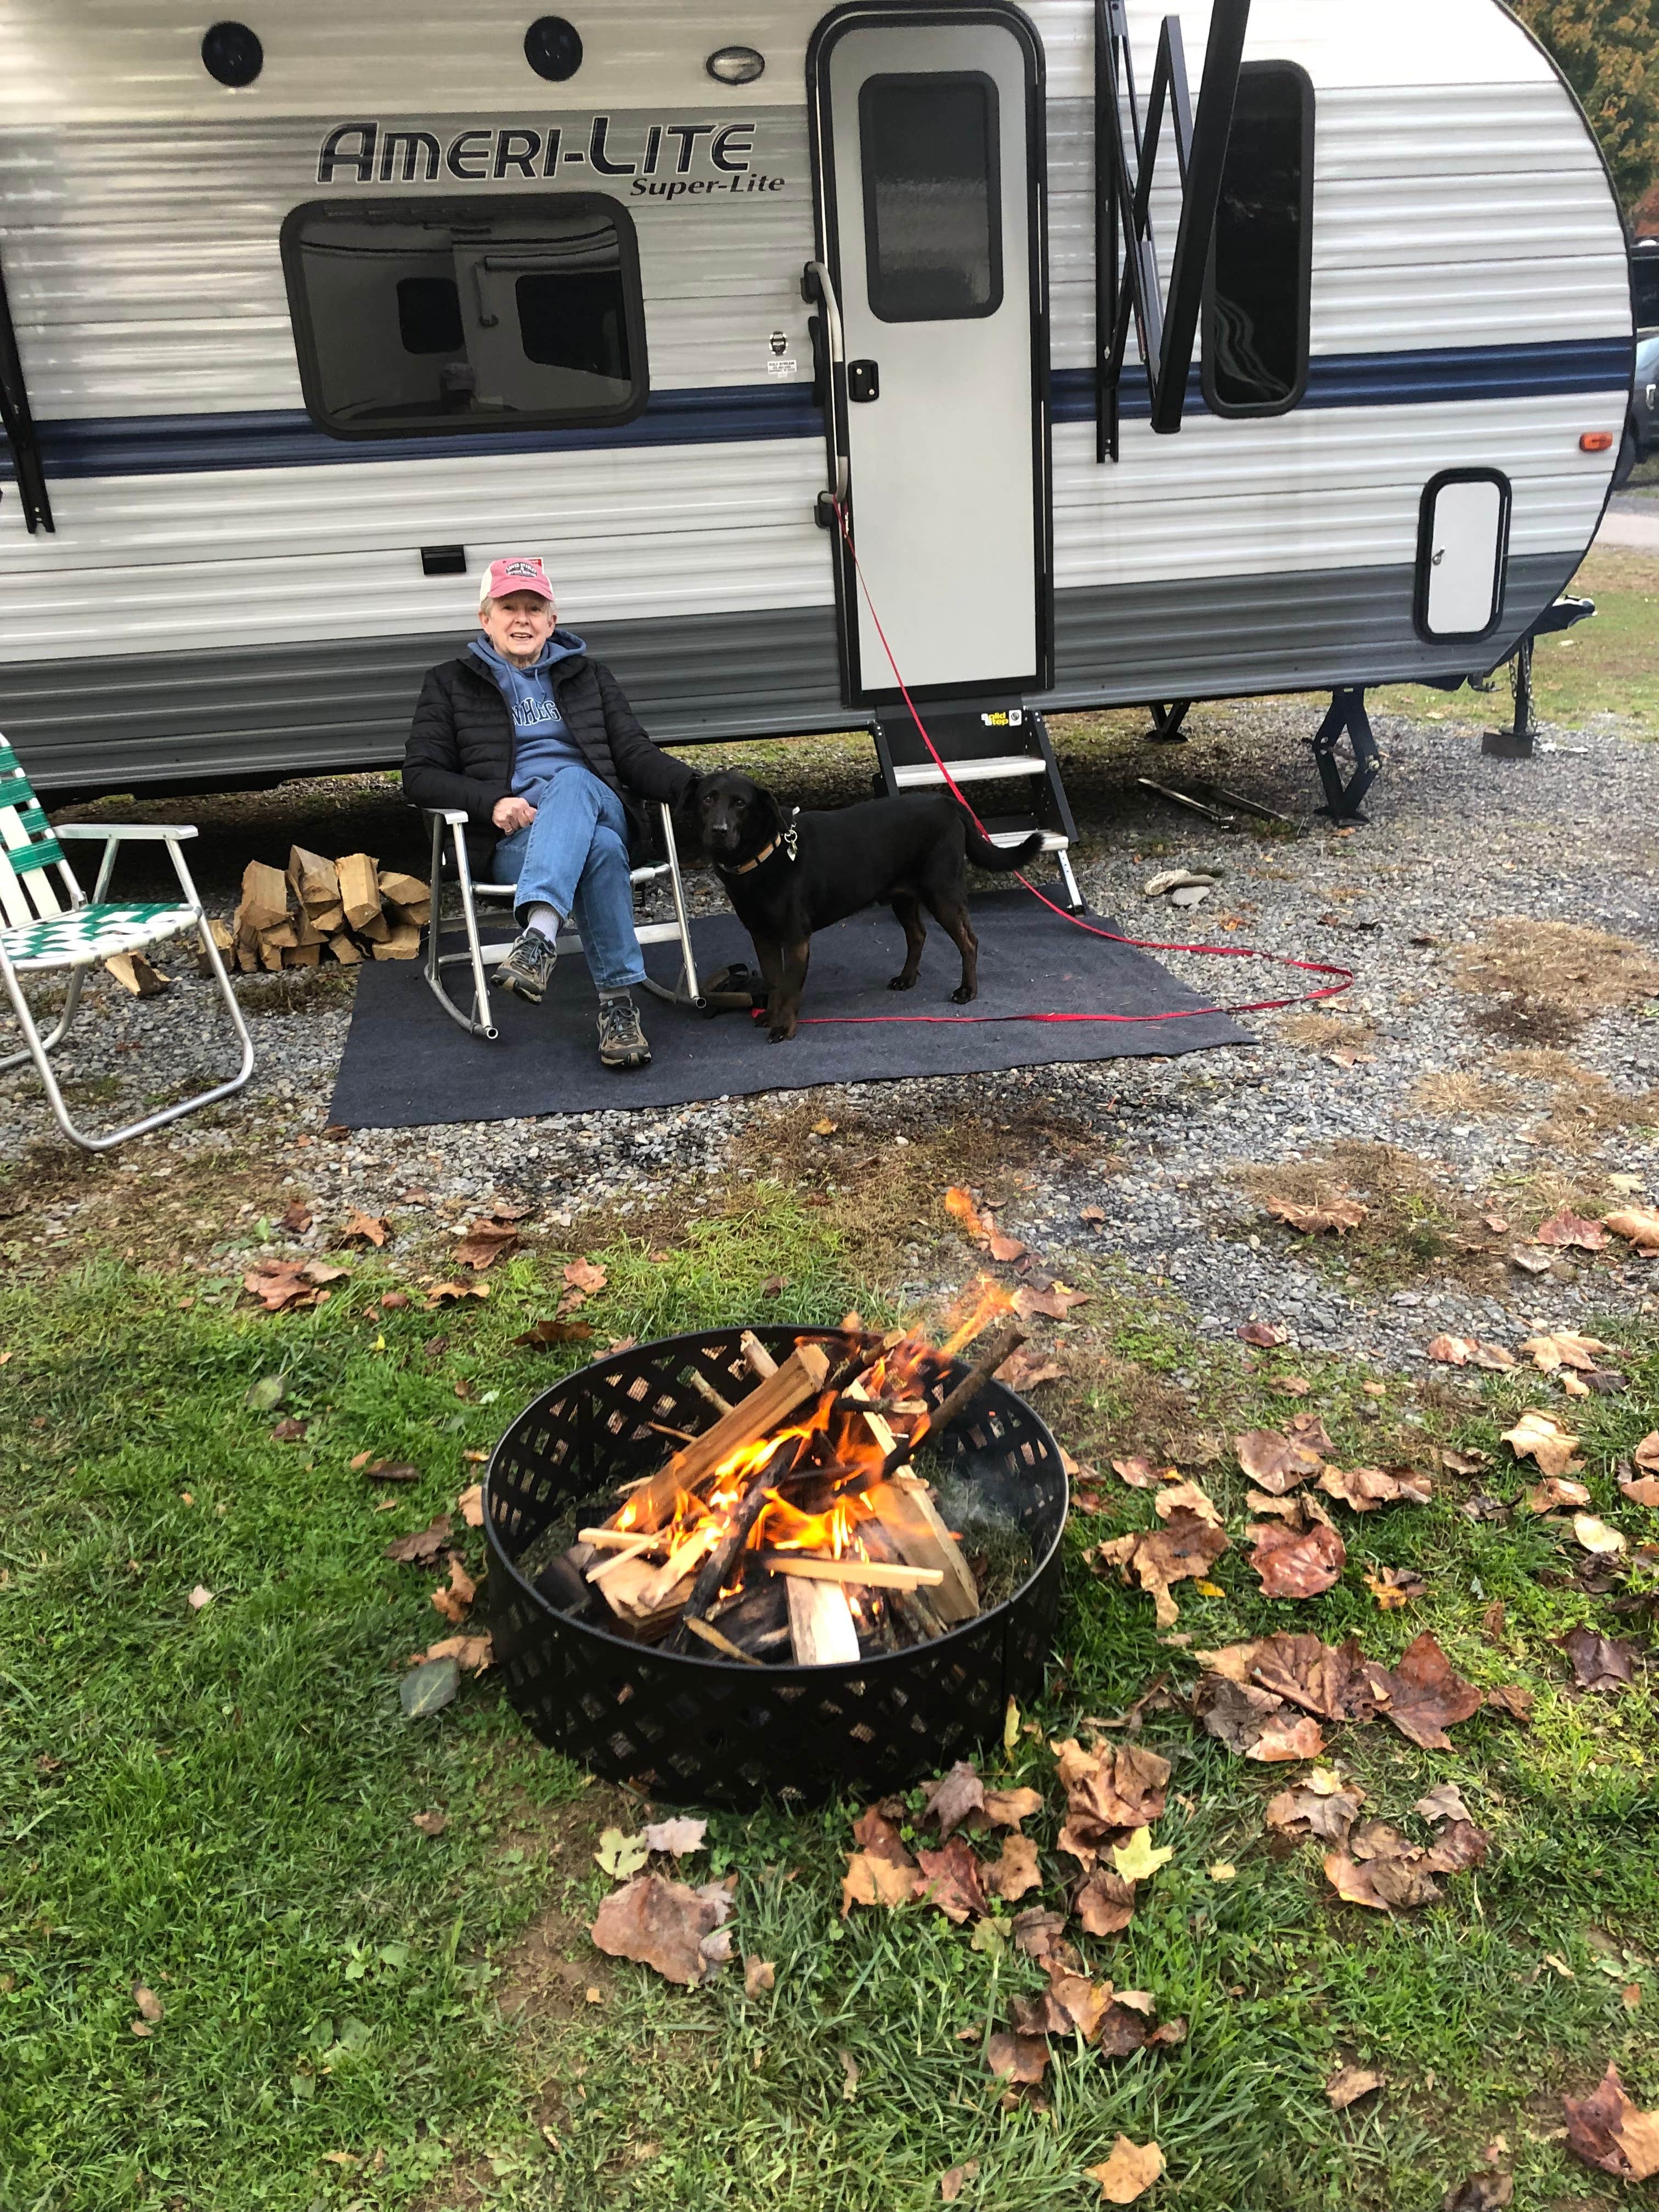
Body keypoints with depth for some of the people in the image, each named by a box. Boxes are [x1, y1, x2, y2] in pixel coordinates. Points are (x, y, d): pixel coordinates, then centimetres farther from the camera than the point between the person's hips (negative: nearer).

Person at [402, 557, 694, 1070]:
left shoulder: (587, 676, 24)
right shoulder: (451, 684, 17)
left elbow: (636, 755, 14)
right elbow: (420, 776, 8)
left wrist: (695, 787, -8)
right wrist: (492, 802, -12)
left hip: (596, 806, 2)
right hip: (512, 836, -1)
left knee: (571, 780, -37)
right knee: (599, 849, -36)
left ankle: (540, 935, -54)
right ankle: (618, 1001, -41)